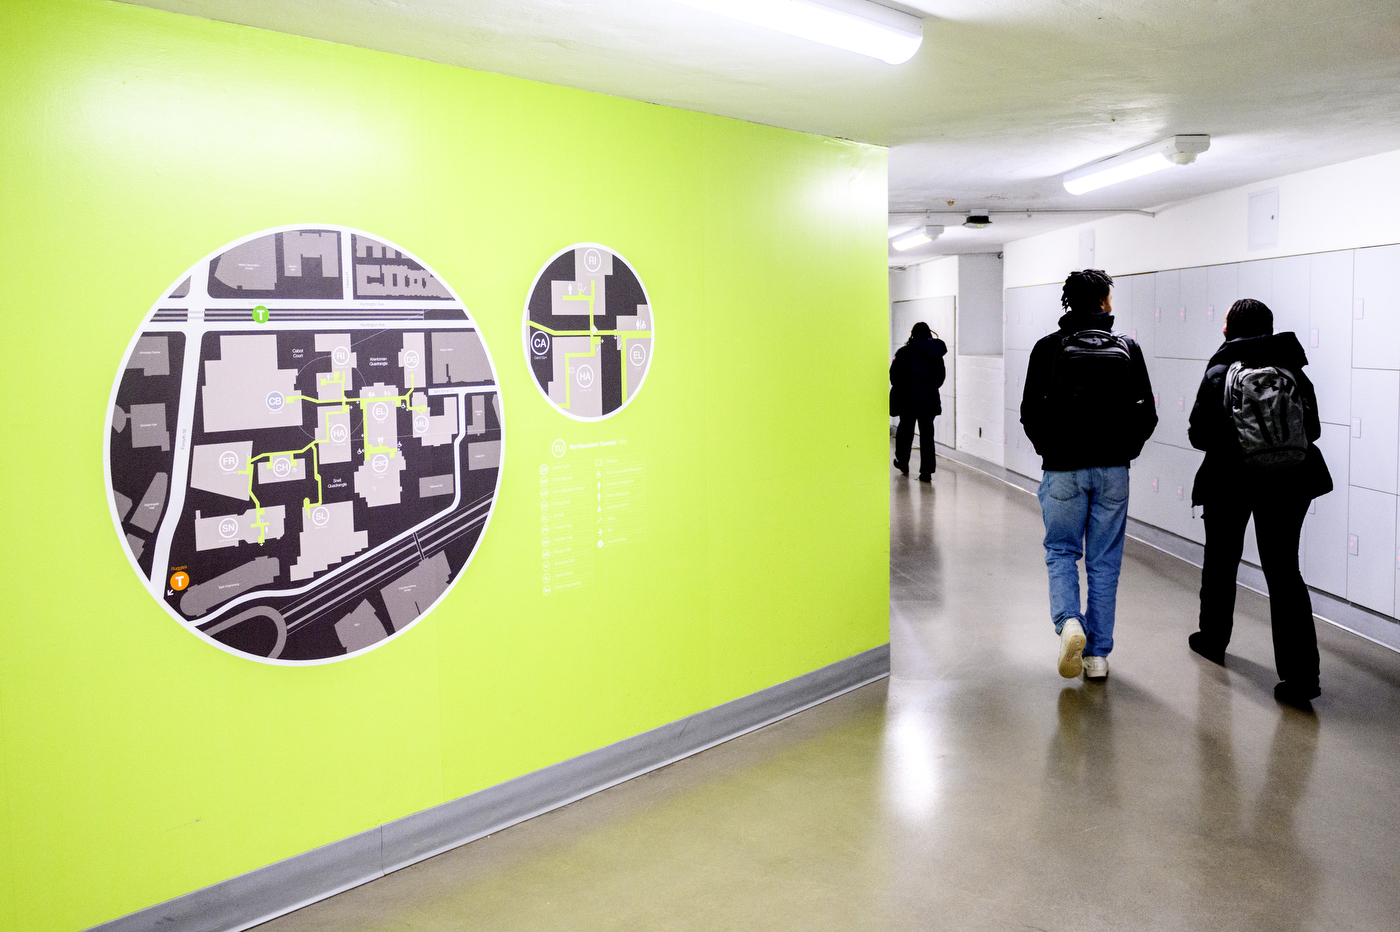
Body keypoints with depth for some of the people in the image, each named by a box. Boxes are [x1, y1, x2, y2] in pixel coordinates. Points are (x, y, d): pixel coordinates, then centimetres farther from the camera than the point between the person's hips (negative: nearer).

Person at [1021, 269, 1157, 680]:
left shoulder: (1048, 348, -3)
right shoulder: (1128, 348, 1)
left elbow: (1030, 413, -3)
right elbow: (1146, 414, 1)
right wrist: (1124, 451, 15)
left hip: (1063, 470, -1)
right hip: (1112, 470, 1)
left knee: (1061, 551, 12)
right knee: (1105, 561, 9)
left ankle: (1069, 621, -13)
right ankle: (1097, 653, 13)